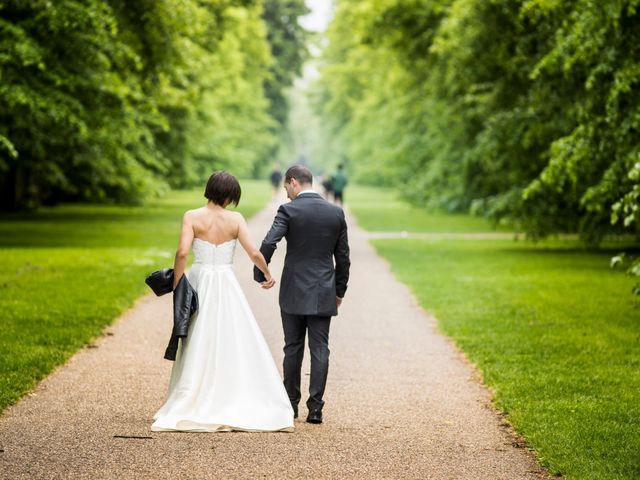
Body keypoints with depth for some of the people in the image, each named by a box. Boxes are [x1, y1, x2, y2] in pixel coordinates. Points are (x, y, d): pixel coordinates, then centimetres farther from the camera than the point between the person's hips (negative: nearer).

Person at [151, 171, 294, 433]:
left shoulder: (192, 217, -6)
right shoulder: (235, 219, -3)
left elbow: (182, 252, -17)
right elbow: (254, 253, -7)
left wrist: (177, 284, -6)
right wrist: (268, 275, 10)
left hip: (200, 283, 0)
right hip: (227, 285, 0)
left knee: (199, 347, 7)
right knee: (237, 346, 6)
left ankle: (191, 407, 7)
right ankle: (241, 406, 4)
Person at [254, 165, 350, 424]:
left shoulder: (288, 210, -8)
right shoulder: (336, 212, 4)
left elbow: (268, 244, -18)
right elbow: (343, 256, 7)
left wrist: (260, 275, -3)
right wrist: (340, 291, 16)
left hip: (294, 293, -2)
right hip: (324, 293, 2)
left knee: (293, 348, 8)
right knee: (320, 349, 3)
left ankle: (291, 404, 15)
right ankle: (315, 407, -1)